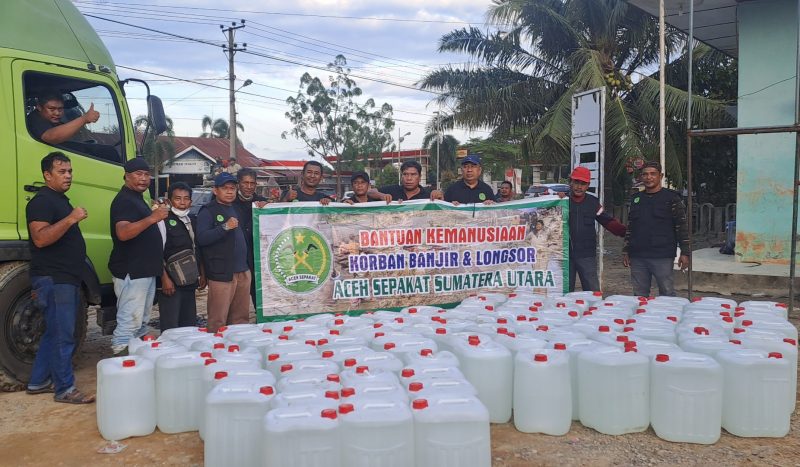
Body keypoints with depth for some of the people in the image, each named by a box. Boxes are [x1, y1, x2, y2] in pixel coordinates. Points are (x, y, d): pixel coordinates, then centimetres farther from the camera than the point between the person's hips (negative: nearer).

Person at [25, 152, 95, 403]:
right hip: (53, 279, -10)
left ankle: (38, 381, 25)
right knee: (63, 336, -6)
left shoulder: (60, 200, 19)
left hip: (66, 279, 10)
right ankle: (65, 389, 0)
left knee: (54, 333, 15)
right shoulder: (42, 201, -12)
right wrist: (71, 218, -30)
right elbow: (40, 238, -25)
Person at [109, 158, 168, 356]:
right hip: (131, 272, -11)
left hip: (145, 271, 11)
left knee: (141, 322, 17)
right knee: (129, 323, -10)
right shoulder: (124, 200, -13)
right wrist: (152, 218, -37)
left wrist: (156, 213, 18)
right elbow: (123, 233, -30)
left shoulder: (137, 198, 19)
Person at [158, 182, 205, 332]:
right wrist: (165, 278, -17)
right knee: (170, 328, -6)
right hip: (171, 282, -7)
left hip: (189, 281, 7)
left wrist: (202, 275, 15)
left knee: (190, 324, 12)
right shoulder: (164, 221, -8)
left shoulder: (192, 222, 13)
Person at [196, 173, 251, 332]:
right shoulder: (207, 211, -2)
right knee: (218, 321, -5)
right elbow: (201, 238, -16)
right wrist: (225, 227, -23)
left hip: (243, 271, 7)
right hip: (221, 273, -6)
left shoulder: (236, 209, 18)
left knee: (241, 317, 10)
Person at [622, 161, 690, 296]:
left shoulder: (671, 197, 1)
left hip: (663, 257, -4)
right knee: (639, 295, 8)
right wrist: (626, 251, 15)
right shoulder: (636, 198, 15)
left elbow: (682, 226, -2)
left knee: (667, 294, -2)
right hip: (637, 257, 4)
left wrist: (685, 253, -7)